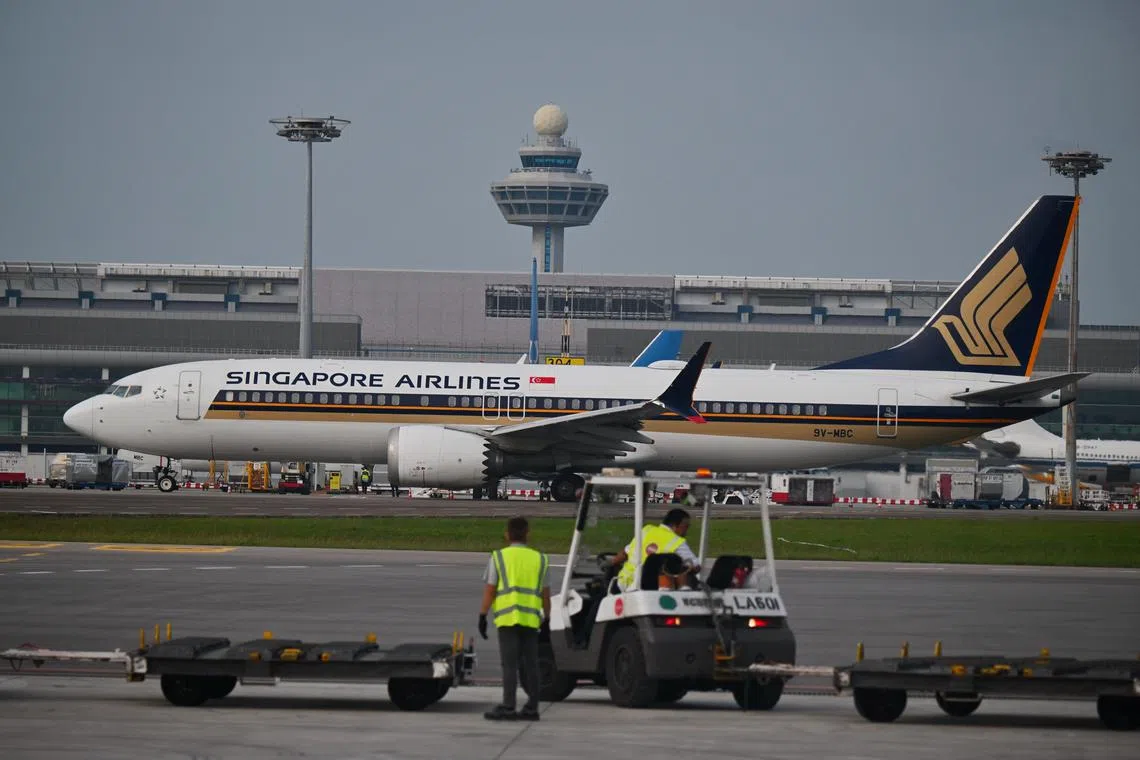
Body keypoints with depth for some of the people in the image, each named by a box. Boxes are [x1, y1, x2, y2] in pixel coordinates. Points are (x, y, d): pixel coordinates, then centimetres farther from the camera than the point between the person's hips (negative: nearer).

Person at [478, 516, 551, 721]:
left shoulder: (498, 557, 2)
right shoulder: (539, 559, 12)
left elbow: (489, 590, -3)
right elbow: (545, 594, 13)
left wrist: (483, 616, 0)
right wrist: (546, 618, 21)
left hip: (508, 619, -3)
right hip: (531, 619, 3)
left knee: (510, 664, -5)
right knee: (529, 664, 8)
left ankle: (508, 707, -9)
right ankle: (531, 707, 9)